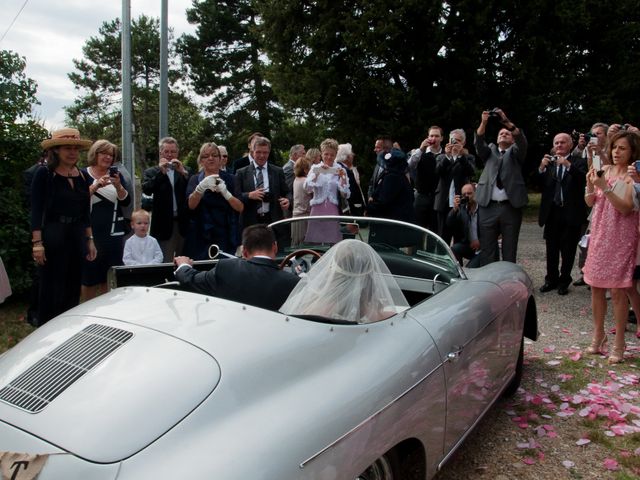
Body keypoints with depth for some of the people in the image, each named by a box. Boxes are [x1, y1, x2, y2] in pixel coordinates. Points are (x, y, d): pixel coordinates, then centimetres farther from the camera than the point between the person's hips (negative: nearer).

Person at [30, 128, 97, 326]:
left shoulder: (81, 175, 9)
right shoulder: (44, 174, -7)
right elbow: (36, 210, -10)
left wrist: (90, 240, 12)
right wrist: (37, 243, -16)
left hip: (77, 236, 5)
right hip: (52, 236, -5)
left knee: (73, 288, 12)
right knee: (52, 290, 2)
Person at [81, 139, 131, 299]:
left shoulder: (116, 174, 10)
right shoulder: (83, 174, 1)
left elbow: (126, 201, 3)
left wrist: (118, 186, -15)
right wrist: (96, 186, -22)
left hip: (114, 232, 3)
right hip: (91, 232, -3)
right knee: (89, 276, 1)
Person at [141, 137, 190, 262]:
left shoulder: (185, 171, 11)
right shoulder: (151, 172, 7)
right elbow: (146, 190, -10)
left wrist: (183, 172, -14)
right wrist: (161, 172, -16)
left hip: (184, 224, 2)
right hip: (164, 225, -2)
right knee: (165, 264, 2)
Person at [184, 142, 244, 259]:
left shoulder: (229, 179, 7)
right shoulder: (195, 179, 8)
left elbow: (240, 208, -1)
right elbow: (191, 205, -10)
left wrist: (225, 193, -18)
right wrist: (201, 187, -27)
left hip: (225, 237, 0)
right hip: (200, 238, 0)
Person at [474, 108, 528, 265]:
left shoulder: (515, 153, 14)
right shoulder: (490, 152, 19)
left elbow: (522, 140, -6)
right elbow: (479, 143, 0)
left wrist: (506, 121, -19)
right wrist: (484, 122, -16)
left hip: (511, 207, -1)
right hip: (488, 207, 1)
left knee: (509, 250, 2)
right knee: (487, 249, 1)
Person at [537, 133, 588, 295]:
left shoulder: (579, 162, 1)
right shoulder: (548, 162, 8)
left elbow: (583, 179, -17)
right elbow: (540, 184, 0)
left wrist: (568, 165, -28)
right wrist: (541, 168, -16)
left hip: (571, 213, -3)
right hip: (552, 212, 3)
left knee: (568, 250, 7)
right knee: (551, 249, 10)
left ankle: (564, 281, 19)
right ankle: (551, 279, 22)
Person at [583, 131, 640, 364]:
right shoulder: (604, 170, 8)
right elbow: (590, 202, 8)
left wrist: (605, 187, -23)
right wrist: (590, 184, -10)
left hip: (620, 237, -5)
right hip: (599, 233, 5)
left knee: (617, 291, -4)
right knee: (596, 288, 9)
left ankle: (619, 344, 7)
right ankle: (598, 335, 24)